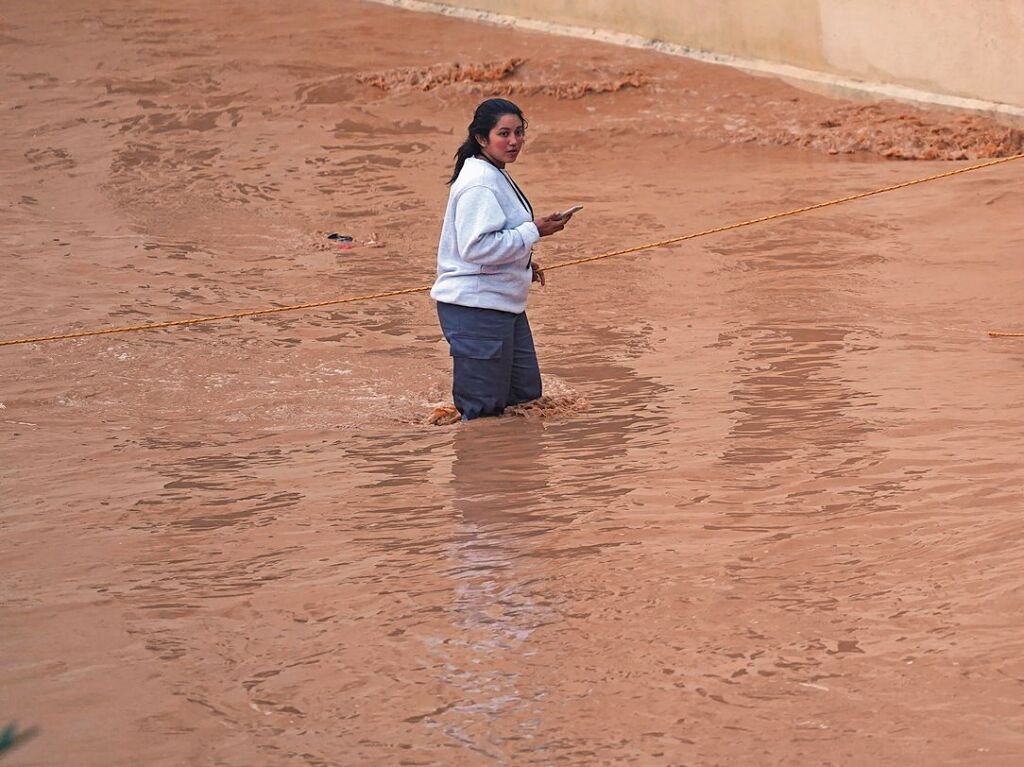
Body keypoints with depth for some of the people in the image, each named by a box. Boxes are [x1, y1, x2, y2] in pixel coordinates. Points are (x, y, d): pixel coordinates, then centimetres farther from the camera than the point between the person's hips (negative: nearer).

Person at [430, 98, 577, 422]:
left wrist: (524, 264, 11)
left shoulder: (497, 176, 14)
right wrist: (533, 231, -21)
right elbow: (476, 247, -27)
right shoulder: (479, 184, -20)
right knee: (483, 408, -5)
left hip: (505, 304, 11)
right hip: (476, 308, -11)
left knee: (526, 395, 18)